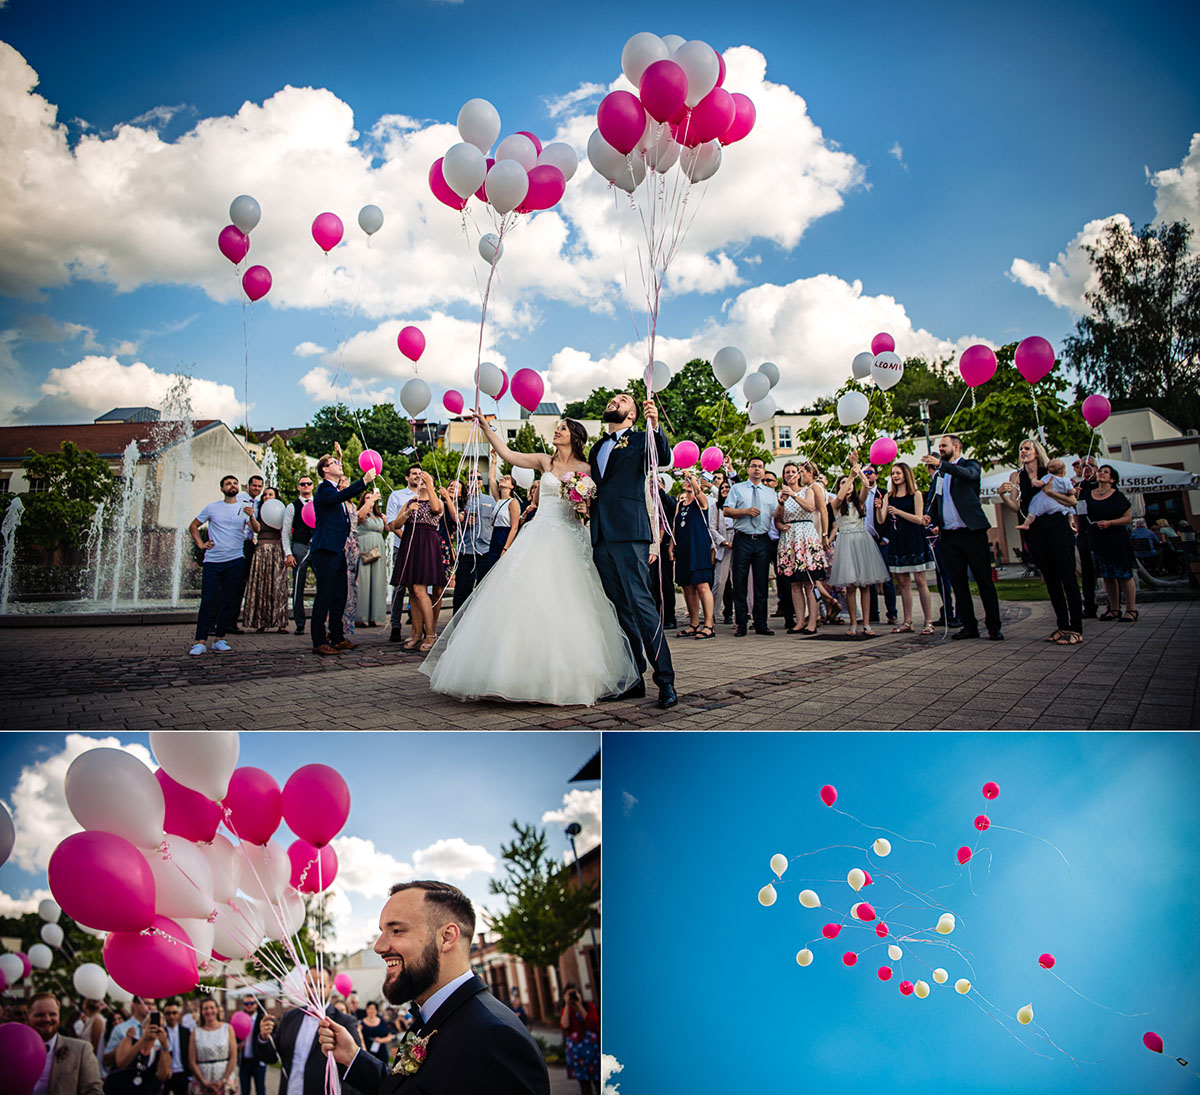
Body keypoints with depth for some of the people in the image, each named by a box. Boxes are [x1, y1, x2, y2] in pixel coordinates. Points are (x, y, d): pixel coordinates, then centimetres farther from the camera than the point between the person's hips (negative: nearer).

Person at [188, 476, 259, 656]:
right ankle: (200, 641, -3)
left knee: (229, 601, 3)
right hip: (212, 560, -1)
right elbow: (193, 526, 16)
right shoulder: (212, 507, 7)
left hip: (235, 561, 1)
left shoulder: (245, 507, 7)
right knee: (207, 601, -5)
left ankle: (219, 639, 11)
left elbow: (256, 530, -6)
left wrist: (251, 517, -26)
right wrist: (200, 544, 3)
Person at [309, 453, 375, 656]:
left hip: (337, 550, 10)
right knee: (324, 597, -8)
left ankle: (337, 638, 19)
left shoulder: (334, 489, 22)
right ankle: (319, 642, -4)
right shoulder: (324, 489, -8)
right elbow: (340, 496, -30)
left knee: (340, 596, 11)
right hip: (326, 550, -10)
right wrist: (364, 481, -35)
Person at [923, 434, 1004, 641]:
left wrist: (941, 464, -28)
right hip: (949, 536, 5)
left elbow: (969, 474, -20)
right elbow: (935, 501, 21)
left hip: (971, 531, -5)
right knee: (958, 583, 5)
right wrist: (929, 517, 0)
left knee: (984, 581, -3)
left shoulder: (971, 465, 4)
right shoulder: (940, 474, 19)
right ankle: (969, 625, 11)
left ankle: (994, 626, 2)